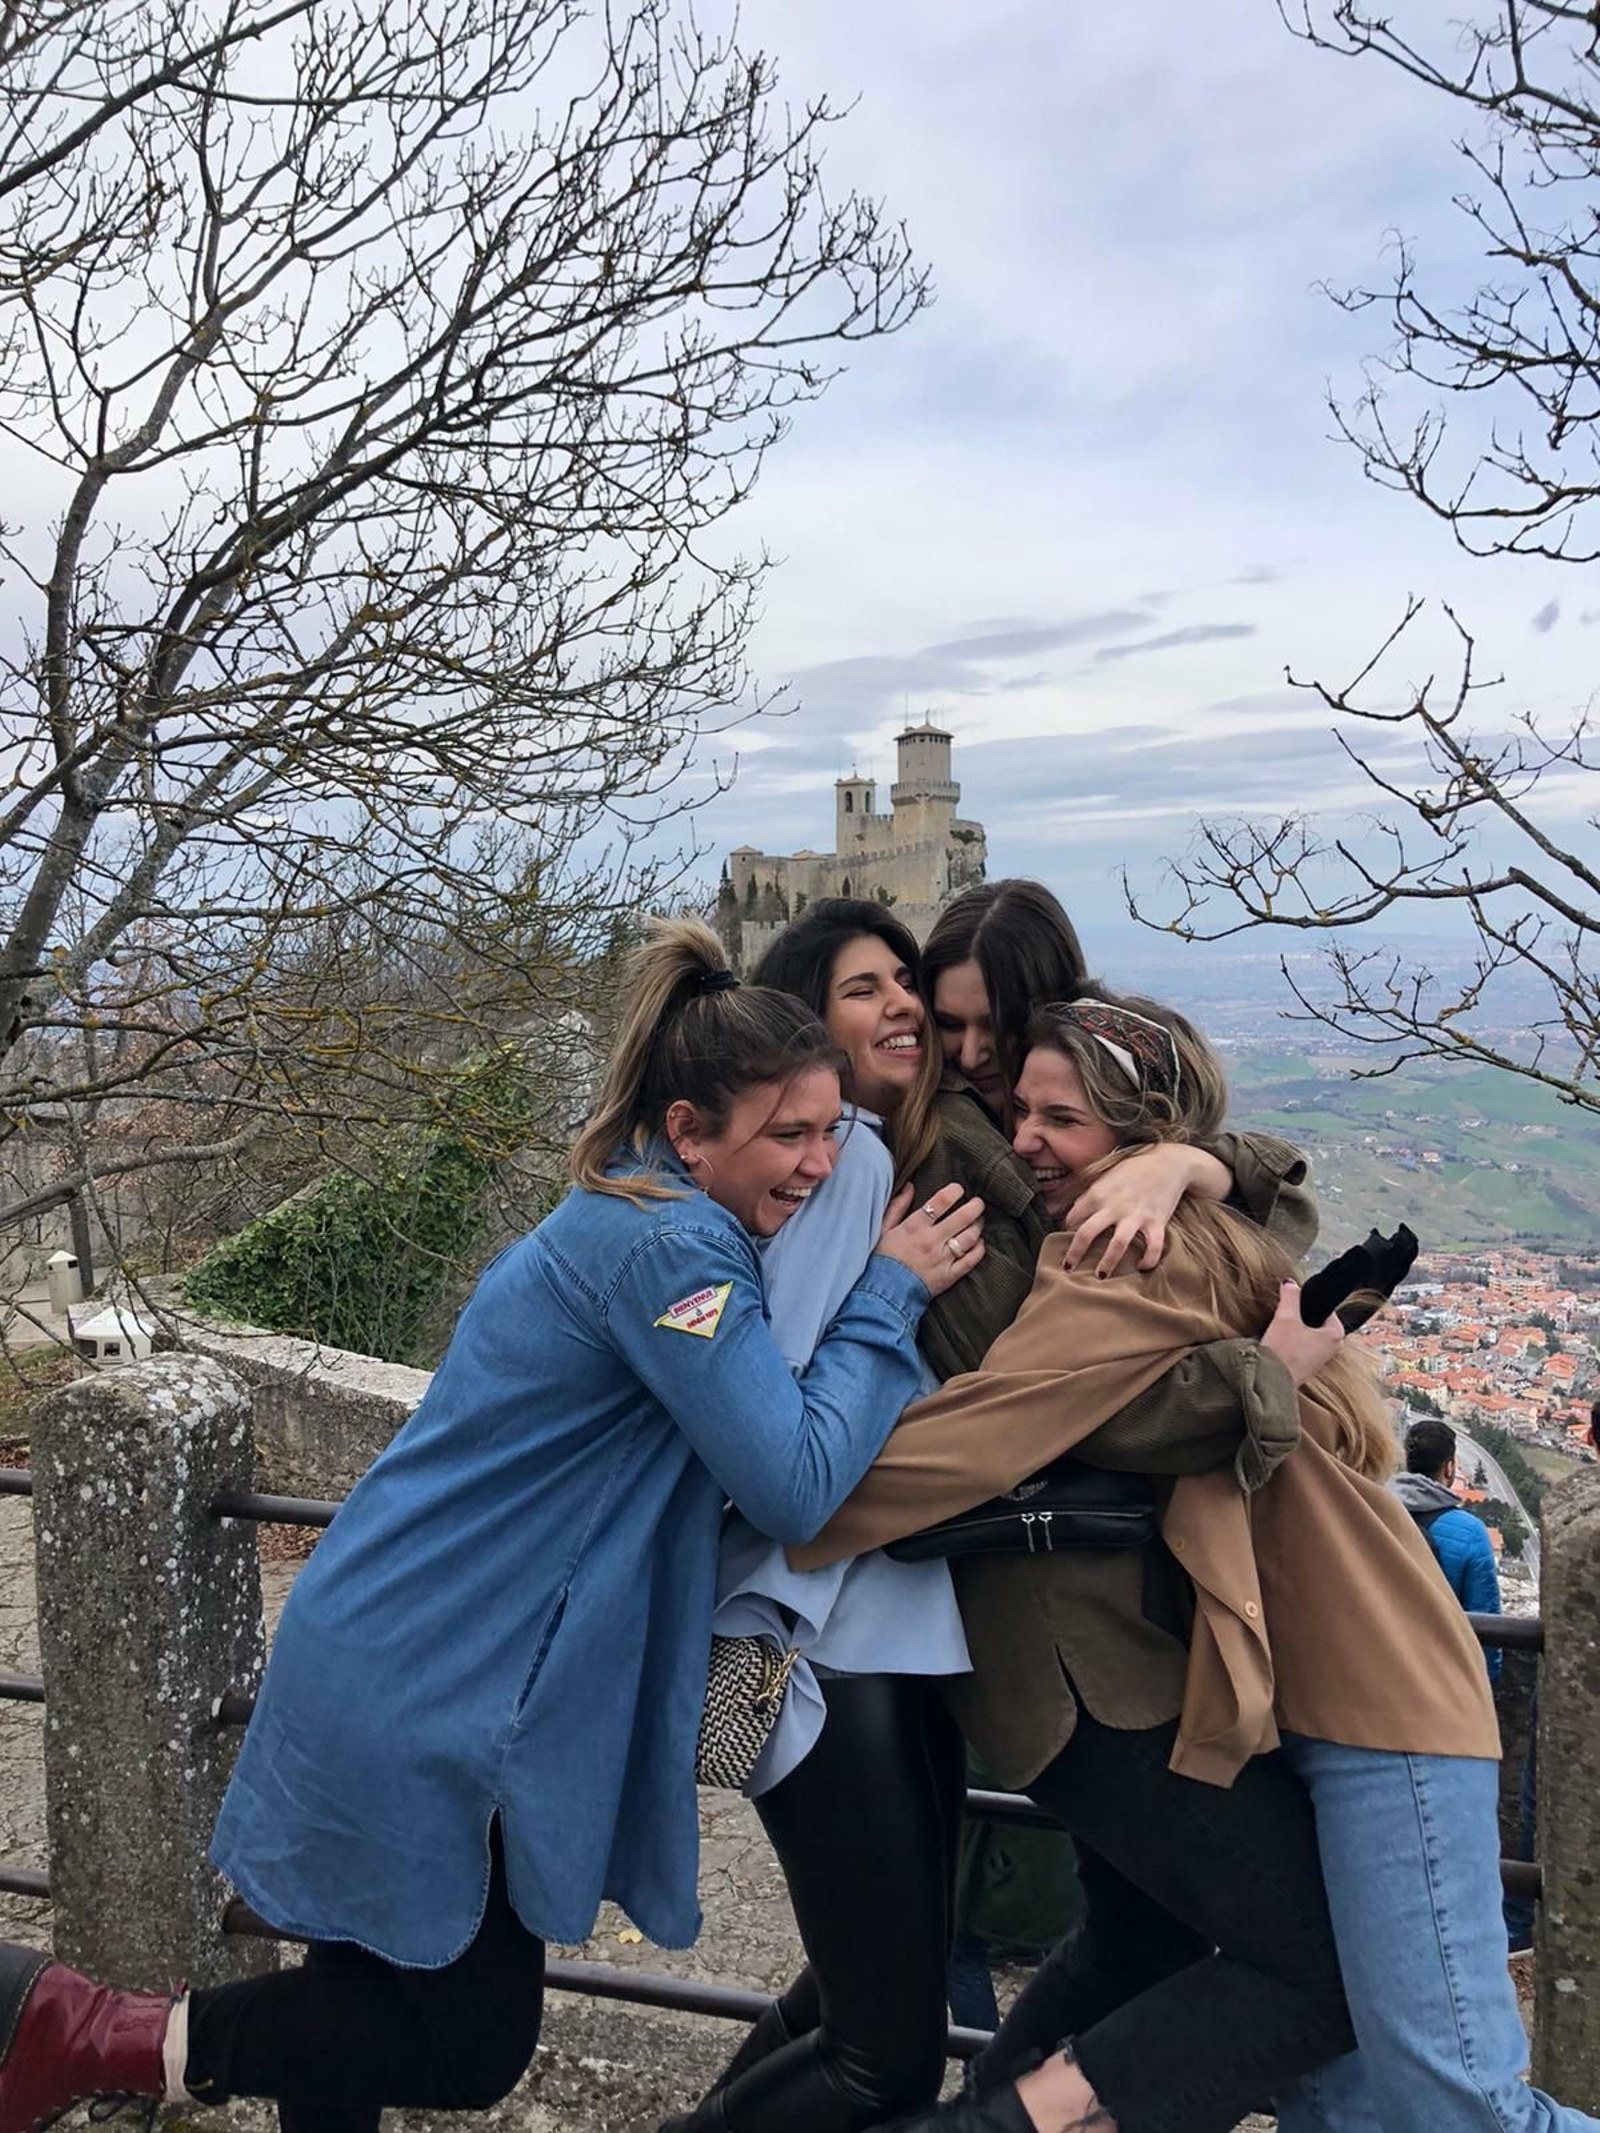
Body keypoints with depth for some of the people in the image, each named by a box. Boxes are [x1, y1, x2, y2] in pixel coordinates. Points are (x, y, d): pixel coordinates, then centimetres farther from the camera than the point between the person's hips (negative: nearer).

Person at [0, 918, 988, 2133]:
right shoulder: (670, 1247, -23)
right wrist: (891, 1293, -17)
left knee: (378, 1995, 22)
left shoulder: (641, 1220, 7)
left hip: (409, 1659, 10)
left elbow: (756, 1430, 15)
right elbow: (795, 1486, -26)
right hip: (423, 1696, -10)